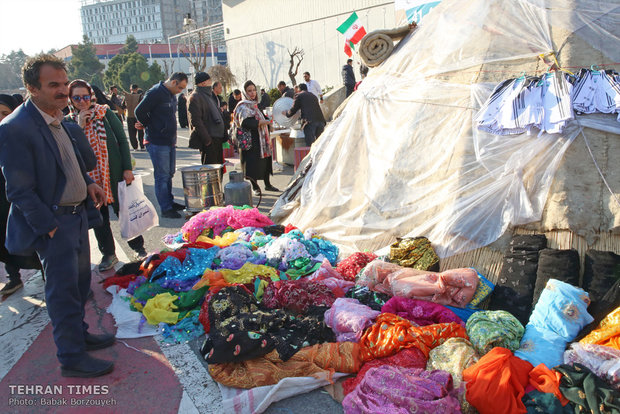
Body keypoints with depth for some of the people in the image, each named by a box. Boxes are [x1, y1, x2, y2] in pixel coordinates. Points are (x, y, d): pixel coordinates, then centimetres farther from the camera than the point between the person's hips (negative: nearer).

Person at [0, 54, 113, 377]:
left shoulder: (58, 119, 5)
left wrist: (87, 183, 6)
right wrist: (50, 227, -18)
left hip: (77, 214, 9)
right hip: (54, 222, -9)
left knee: (79, 281, 21)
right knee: (63, 289, 2)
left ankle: (79, 333, 40)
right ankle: (72, 358, 17)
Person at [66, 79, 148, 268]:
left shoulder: (105, 113, -2)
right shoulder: (68, 122, 2)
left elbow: (122, 141, 0)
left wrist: (127, 168, -6)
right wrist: (79, 126, -17)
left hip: (114, 174, -2)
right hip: (89, 178, 2)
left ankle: (138, 247, 23)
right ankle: (108, 254, 26)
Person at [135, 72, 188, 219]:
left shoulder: (172, 95, 15)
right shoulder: (155, 93, -14)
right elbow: (139, 111, -17)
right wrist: (149, 126, -4)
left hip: (170, 141, 9)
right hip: (157, 142, -8)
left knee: (169, 174, 16)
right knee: (162, 176, -3)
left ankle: (170, 202, 28)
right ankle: (166, 209, 3)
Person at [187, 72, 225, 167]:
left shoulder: (210, 95, 19)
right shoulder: (195, 97, -10)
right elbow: (196, 121, -17)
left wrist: (224, 134, 15)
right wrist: (206, 139, -20)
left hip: (217, 137, 9)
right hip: (209, 141, -9)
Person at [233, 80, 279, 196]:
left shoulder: (256, 105, 17)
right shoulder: (243, 106, -9)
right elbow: (245, 122, -23)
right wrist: (261, 122, -30)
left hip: (262, 138, 8)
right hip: (251, 140, -8)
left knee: (265, 161, 9)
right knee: (253, 163, -5)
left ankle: (267, 184, 18)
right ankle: (255, 187, 6)